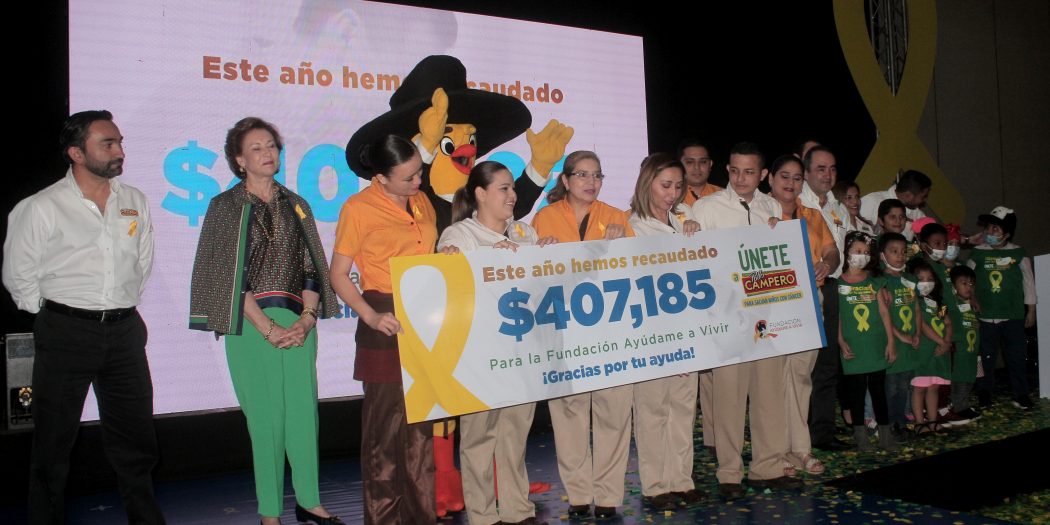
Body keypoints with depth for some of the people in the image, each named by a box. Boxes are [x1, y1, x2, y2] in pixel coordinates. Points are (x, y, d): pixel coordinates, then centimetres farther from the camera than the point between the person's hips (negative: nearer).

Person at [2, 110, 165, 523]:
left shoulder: (135, 202, 6)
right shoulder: (41, 208, -6)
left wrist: (121, 309, 14)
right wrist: (56, 319, 5)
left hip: (125, 333, 4)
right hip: (66, 334, -3)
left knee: (135, 438, 11)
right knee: (54, 442, 7)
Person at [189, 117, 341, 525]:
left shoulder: (296, 205, 13)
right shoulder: (226, 206, 2)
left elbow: (311, 267, 11)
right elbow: (229, 274, -5)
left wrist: (307, 319, -4)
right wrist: (268, 327, -11)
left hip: (298, 323, 3)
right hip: (251, 326, -3)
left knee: (304, 411, 3)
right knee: (265, 417, 1)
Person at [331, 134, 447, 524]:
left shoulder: (422, 202, 11)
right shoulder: (359, 209, -7)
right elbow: (338, 275, -6)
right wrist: (371, 317, -19)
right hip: (387, 324, -6)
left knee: (422, 420, 12)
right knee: (386, 422, -1)